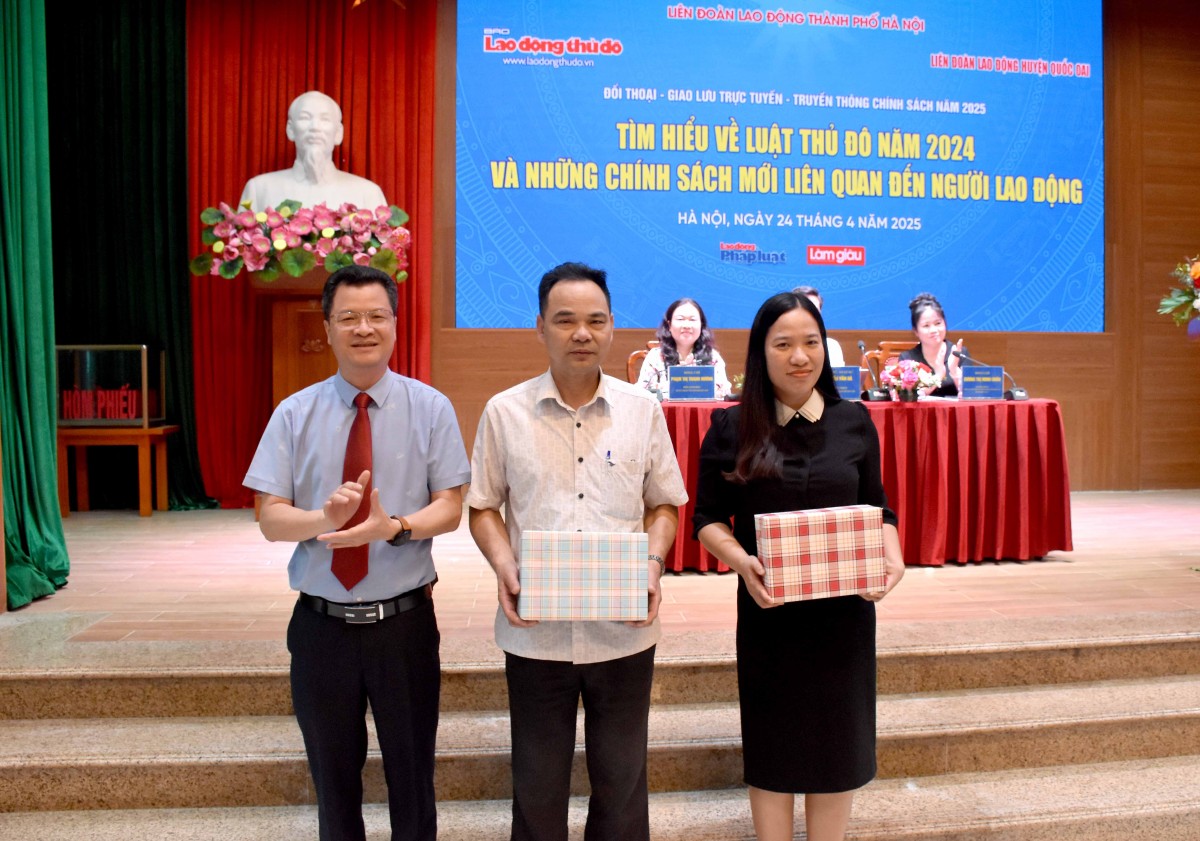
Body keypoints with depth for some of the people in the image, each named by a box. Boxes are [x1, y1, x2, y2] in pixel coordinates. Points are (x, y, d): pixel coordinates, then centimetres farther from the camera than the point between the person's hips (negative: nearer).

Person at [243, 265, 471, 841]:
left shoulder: (430, 408, -3)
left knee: (412, 773, 14)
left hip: (405, 622, -1)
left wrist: (394, 527, -25)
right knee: (333, 777, 18)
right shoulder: (294, 414, 0)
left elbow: (450, 508, -5)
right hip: (321, 623, 1)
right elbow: (271, 519, -4)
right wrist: (326, 518, -25)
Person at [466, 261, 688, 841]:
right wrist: (503, 565, -11)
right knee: (537, 782, 14)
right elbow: (483, 506, 6)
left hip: (624, 631, 1)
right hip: (535, 630, 0)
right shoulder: (505, 413, 0)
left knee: (621, 777, 14)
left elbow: (663, 505, 8)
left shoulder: (642, 410, 2)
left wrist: (652, 564, -9)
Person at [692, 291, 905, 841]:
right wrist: (741, 560, -20)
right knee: (772, 744, 10)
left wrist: (892, 558, -11)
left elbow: (878, 510, 8)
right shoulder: (731, 429, -3)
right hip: (768, 610, -2)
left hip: (844, 609, 2)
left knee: (837, 741, 12)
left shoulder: (854, 422, 3)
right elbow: (707, 519, -1)